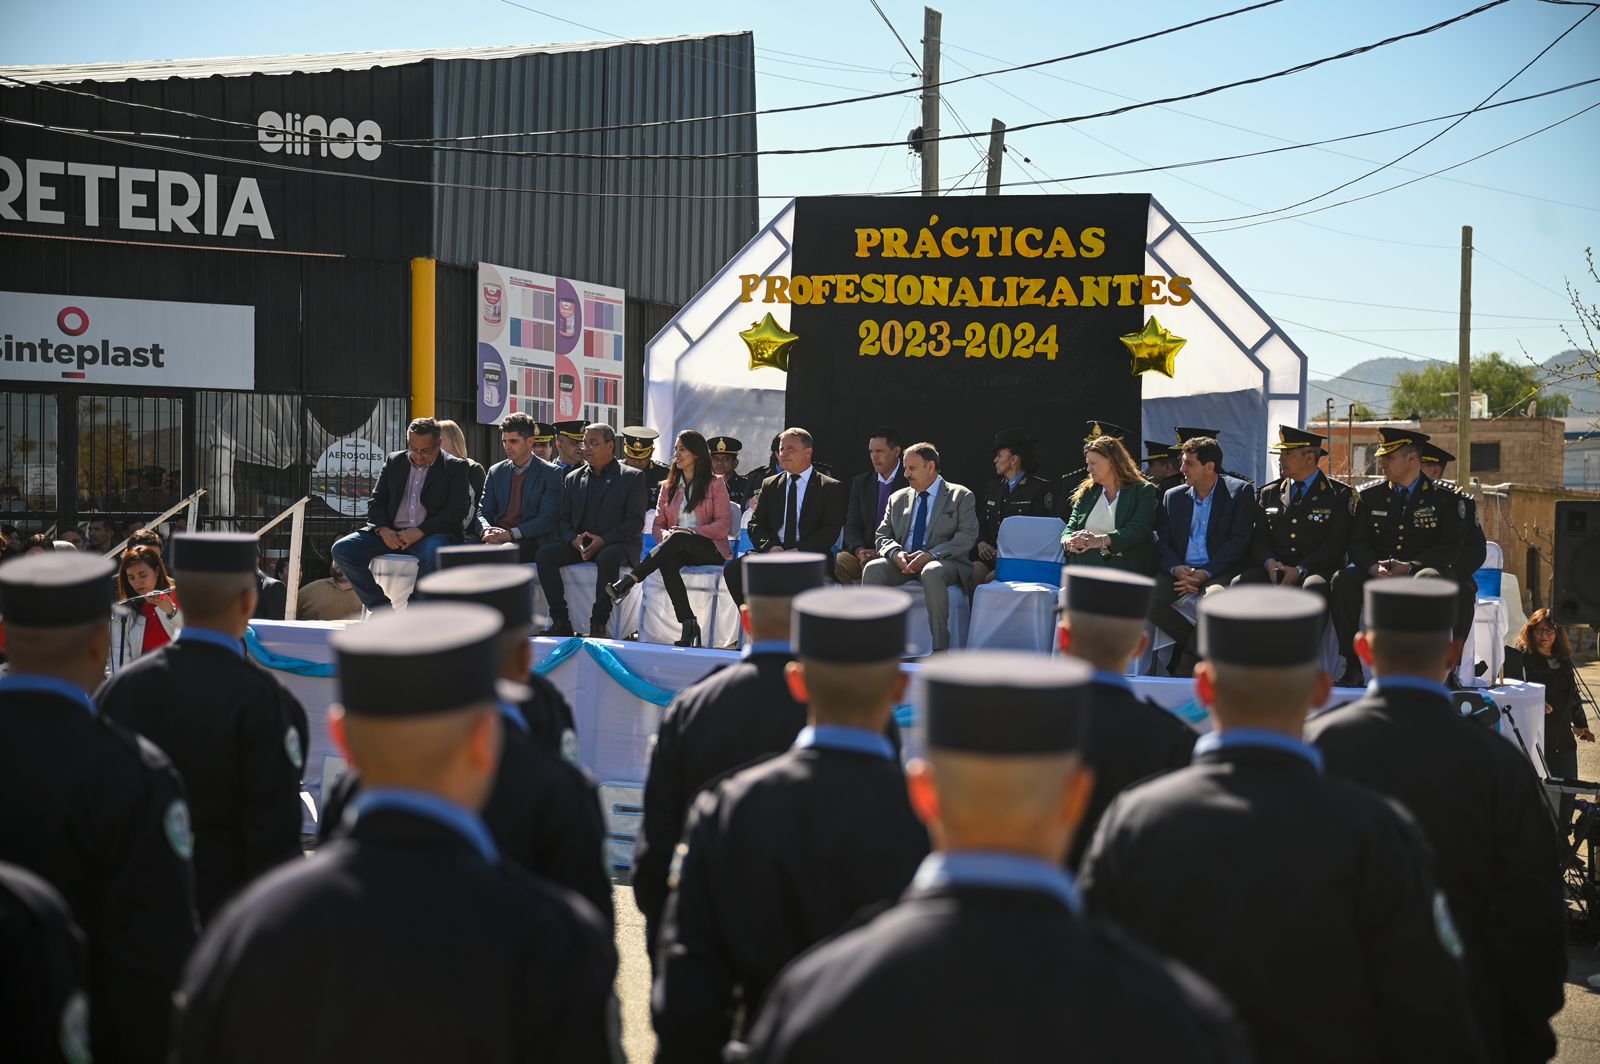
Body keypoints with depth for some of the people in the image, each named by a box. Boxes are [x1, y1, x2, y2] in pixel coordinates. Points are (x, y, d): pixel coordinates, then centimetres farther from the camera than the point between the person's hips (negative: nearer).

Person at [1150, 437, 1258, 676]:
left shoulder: (1239, 492, 2)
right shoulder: (1173, 497, 15)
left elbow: (1239, 540, -7)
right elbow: (1163, 542, 9)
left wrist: (1205, 574, -17)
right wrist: (1177, 569, -13)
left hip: (1219, 572, -4)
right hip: (1181, 571, 4)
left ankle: (1184, 666, -20)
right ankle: (1194, 642, -6)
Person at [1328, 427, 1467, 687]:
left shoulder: (1444, 498, 3)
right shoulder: (1370, 496, 12)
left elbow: (1449, 548, -6)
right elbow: (1357, 544, 6)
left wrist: (1408, 567, -21)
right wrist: (1375, 568, -18)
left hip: (1423, 570, -3)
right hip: (1378, 575, 3)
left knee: (1430, 579, -40)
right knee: (1342, 580, -28)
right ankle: (1352, 668, -23)